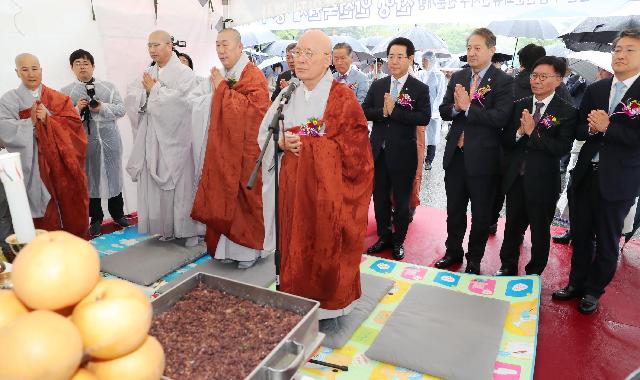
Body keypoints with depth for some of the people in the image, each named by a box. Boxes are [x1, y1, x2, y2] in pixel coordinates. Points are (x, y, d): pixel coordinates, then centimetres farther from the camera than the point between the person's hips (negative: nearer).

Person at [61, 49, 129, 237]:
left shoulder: (109, 87, 10)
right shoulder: (65, 92, 5)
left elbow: (121, 109, 2)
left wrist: (102, 108, -13)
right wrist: (77, 109, -16)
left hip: (109, 139, 1)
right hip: (84, 142, -1)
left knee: (113, 175, 9)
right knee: (90, 178, 4)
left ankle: (117, 214, 26)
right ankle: (96, 219, 17)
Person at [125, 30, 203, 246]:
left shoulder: (184, 73, -3)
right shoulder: (148, 74, 15)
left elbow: (177, 101, -17)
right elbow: (130, 99, 8)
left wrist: (153, 90, -6)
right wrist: (146, 90, -9)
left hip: (174, 138, -6)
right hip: (151, 138, 6)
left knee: (179, 184, -2)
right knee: (153, 185, 7)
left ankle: (188, 229, 9)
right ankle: (165, 228, 19)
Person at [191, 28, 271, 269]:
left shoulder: (254, 76, -10)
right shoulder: (222, 77, 14)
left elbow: (252, 107, -25)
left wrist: (222, 89, -18)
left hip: (244, 150, -7)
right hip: (222, 149, 8)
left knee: (244, 197, 2)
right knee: (223, 197, 10)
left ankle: (248, 248, 17)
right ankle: (227, 245, 22)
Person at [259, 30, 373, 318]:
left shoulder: (343, 98, -7)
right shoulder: (288, 95, 9)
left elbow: (352, 149, -12)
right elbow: (266, 134, 12)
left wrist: (303, 142, -13)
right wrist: (282, 142, -10)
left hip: (328, 187, -4)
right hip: (293, 184, 5)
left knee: (326, 244, 4)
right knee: (296, 242, 10)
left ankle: (329, 301, 25)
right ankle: (297, 297, 29)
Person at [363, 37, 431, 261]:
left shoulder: (420, 89, -5)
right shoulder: (377, 85, 7)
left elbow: (424, 117, -17)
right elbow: (365, 112, 1)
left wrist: (394, 111, -22)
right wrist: (382, 111, -18)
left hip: (403, 153, -4)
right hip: (378, 151, 4)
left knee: (401, 201, 11)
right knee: (380, 198, 15)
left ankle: (398, 241, 29)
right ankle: (384, 237, 33)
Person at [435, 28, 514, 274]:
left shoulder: (504, 81, -9)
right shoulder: (458, 77, 8)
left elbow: (501, 117, -20)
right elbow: (444, 111, 5)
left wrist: (467, 108, -21)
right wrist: (456, 107, -16)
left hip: (482, 157, -4)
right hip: (455, 154, 5)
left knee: (481, 213, 11)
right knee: (454, 209, 17)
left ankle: (474, 259, 29)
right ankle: (453, 252, 36)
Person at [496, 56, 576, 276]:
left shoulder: (567, 112, -8)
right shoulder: (519, 106, 4)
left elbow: (562, 148, -18)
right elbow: (505, 141, 2)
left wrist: (532, 132, -22)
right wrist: (519, 132, -17)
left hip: (543, 181, -3)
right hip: (515, 178, 4)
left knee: (540, 230, 13)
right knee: (513, 226, 17)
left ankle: (534, 273, 32)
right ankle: (508, 267, 35)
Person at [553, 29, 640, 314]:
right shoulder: (595, 90, 7)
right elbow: (579, 131, 4)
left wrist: (606, 128, -18)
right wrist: (592, 128, -16)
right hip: (585, 174, 4)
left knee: (607, 242, 11)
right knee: (580, 235, 14)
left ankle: (593, 291, 28)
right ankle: (576, 283, 32)